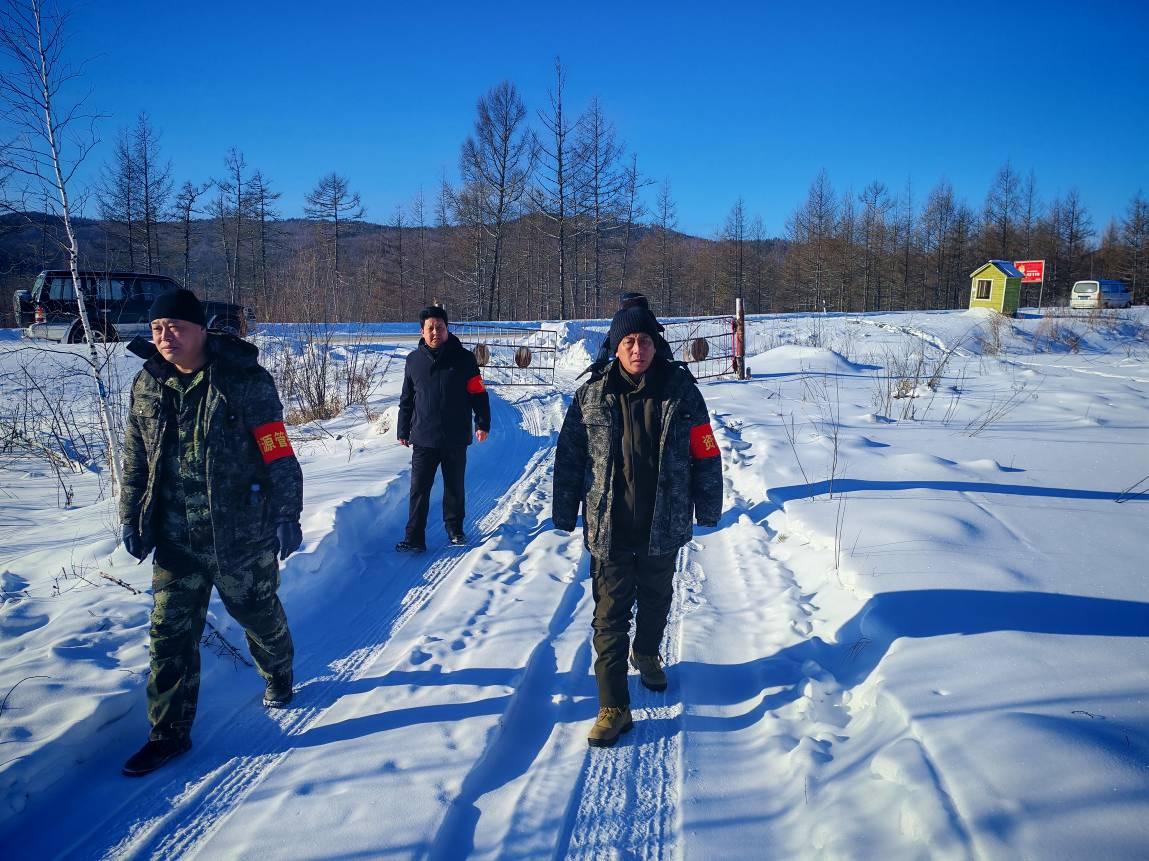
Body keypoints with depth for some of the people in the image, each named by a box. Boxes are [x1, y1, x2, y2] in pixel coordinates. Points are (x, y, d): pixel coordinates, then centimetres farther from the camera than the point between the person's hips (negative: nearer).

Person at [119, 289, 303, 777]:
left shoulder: (245, 382, -14)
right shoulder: (146, 386, 2)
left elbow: (279, 455, -13)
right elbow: (135, 460, 11)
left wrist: (287, 516, -15)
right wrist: (131, 518, 9)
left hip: (242, 534, -3)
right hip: (174, 538, 4)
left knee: (259, 615, 16)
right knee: (171, 634, 6)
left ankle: (278, 676, 46)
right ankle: (169, 734, 21)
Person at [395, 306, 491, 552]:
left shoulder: (463, 358, -3)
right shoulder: (414, 360, 3)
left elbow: (478, 392, -1)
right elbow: (406, 399, 10)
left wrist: (482, 423, -5)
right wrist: (403, 431, 10)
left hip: (456, 439, -1)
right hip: (424, 439, 1)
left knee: (455, 488, 13)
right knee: (419, 490, 0)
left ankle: (455, 529, 30)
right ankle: (414, 538, 5)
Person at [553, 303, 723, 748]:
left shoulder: (681, 392, -6)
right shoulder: (590, 397, -5)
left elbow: (705, 454, -1)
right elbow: (569, 458, 1)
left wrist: (708, 509, 3)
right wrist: (564, 515, 3)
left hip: (663, 527, 1)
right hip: (608, 529, -1)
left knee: (656, 601, 22)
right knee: (609, 617, 1)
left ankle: (647, 654, 51)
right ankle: (613, 707, 10)